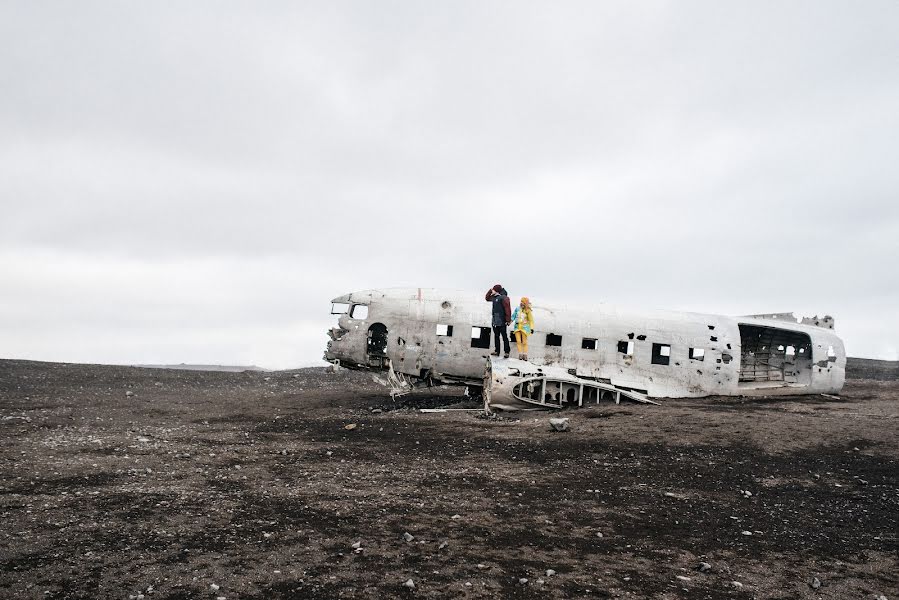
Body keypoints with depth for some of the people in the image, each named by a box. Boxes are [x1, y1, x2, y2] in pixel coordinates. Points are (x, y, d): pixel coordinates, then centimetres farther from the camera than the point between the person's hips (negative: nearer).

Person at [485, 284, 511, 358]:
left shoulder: (503, 297, -12)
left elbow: (507, 309, -17)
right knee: (496, 336, 10)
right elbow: (487, 298, 31)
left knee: (504, 337, -5)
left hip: (501, 321, -9)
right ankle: (497, 351, 15)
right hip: (495, 321, 9)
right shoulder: (494, 297, 14)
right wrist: (490, 290, 15)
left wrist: (508, 320, -20)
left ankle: (507, 352, -2)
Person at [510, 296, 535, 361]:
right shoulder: (517, 308, 3)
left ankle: (525, 355, 4)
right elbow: (513, 316, 11)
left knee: (524, 342, 0)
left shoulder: (528, 311, -5)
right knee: (518, 341, -5)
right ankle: (520, 354, -4)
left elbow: (531, 320, -3)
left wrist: (532, 328, -11)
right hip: (517, 327, 3)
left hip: (524, 327, -3)